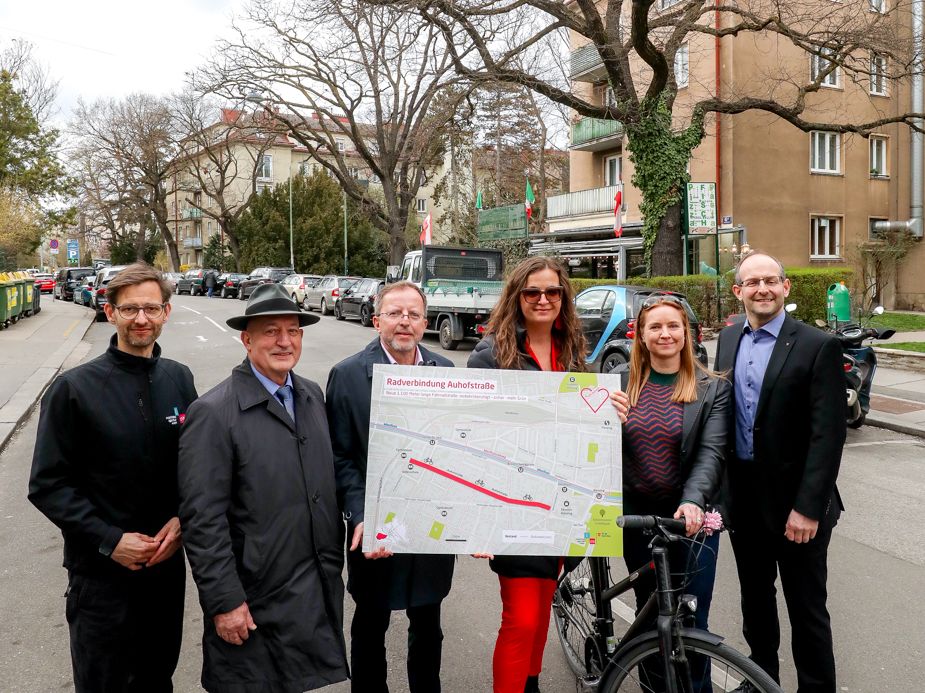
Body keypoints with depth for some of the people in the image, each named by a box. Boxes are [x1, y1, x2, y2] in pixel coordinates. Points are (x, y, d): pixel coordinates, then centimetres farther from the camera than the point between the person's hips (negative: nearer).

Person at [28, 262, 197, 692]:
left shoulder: (179, 379, 1)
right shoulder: (74, 389, -10)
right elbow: (48, 485, -9)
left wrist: (182, 520, -8)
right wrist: (108, 540, -16)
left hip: (167, 561, 3)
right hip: (101, 572, -3)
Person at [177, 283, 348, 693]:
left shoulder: (312, 395, 5)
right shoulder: (214, 413, -16)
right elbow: (202, 519, -17)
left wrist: (334, 560, 12)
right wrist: (224, 602, -16)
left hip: (321, 591, 6)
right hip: (256, 599, -6)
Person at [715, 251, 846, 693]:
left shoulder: (818, 347, -11)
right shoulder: (728, 340, 6)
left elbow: (828, 435, -15)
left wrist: (808, 507, -19)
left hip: (794, 504, -5)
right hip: (743, 496, 6)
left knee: (807, 610, 7)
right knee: (754, 599, 20)